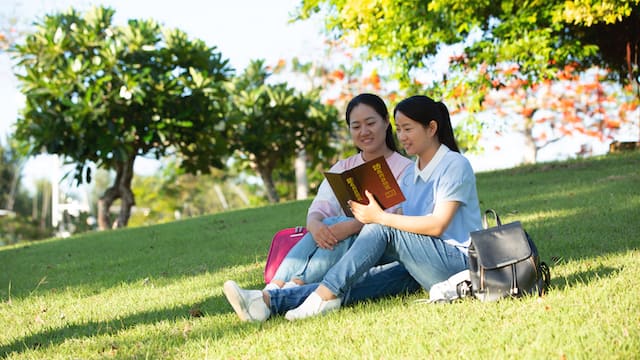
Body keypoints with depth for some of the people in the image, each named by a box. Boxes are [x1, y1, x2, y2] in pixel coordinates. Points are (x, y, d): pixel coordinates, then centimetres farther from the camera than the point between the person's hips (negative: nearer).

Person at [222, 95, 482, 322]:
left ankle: (324, 295, -28)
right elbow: (405, 223, 8)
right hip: (421, 268, 6)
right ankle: (268, 300, -33)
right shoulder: (410, 175, 20)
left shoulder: (454, 165, -5)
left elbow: (437, 225, -16)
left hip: (458, 262, -6)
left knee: (382, 229, -25)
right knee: (355, 282, -17)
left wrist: (379, 217, -21)